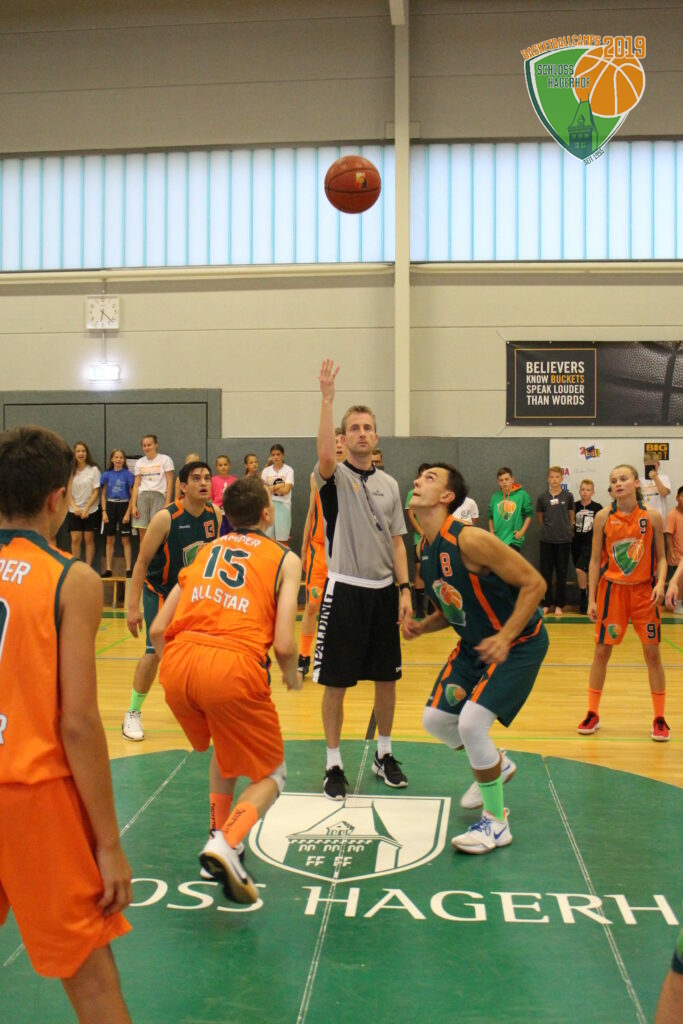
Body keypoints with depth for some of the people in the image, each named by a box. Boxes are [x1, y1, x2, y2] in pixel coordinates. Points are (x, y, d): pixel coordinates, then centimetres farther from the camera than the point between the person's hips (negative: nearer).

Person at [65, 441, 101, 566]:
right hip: (74, 511, 2)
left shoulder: (93, 470, -2)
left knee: (89, 539, 1)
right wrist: (75, 507, -11)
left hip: (91, 510, -2)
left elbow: (96, 492, -4)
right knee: (75, 539, -2)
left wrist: (86, 509, -11)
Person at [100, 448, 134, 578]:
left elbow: (132, 495, -3)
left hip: (124, 506, -3)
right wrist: (104, 512, 1)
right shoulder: (107, 474, 6)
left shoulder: (128, 474, -3)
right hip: (110, 506, 3)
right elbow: (104, 495, 10)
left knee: (126, 540, -1)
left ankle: (128, 569, 1)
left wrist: (128, 513, -10)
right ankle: (108, 569, 11)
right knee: (109, 540, 6)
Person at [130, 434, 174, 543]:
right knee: (142, 535, 2)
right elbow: (136, 485, 12)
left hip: (159, 496, -4)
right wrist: (133, 505, 2)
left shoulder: (165, 460, 2)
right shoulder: (139, 462, 15)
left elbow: (169, 483, -2)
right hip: (142, 496, 4)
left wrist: (167, 503, -11)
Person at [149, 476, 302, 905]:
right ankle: (227, 844, -9)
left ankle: (221, 837, 31)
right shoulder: (285, 559, 12)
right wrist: (293, 677, 21)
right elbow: (283, 644, 0)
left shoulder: (205, 551, 24)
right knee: (271, 774, 15)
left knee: (226, 747, 34)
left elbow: (157, 631, 18)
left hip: (179, 661, 5)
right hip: (234, 666, -5)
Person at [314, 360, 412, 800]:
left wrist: (404, 590, 2)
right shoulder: (336, 477, -3)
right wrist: (327, 398, -31)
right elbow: (325, 457, -28)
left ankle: (384, 755, 29)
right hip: (345, 590, -4)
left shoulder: (389, 484, 10)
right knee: (336, 681, 1)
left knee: (387, 678, 12)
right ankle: (335, 764, 15)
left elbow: (396, 541, 10)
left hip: (383, 590, 4)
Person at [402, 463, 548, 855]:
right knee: (435, 719, 9)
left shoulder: (470, 539, -27)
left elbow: (534, 583, -24)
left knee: (471, 722, -20)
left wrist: (505, 637, -30)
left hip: (520, 643, -9)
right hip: (475, 645, 9)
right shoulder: (425, 549, 0)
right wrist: (421, 627, -4)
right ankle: (497, 765, 37)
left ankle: (497, 823, 0)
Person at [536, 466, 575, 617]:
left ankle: (559, 605, 13)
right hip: (546, 540, 1)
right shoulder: (542, 497, 1)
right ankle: (547, 603, 16)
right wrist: (548, 529, 7)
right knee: (546, 573, 5)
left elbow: (571, 516, 11)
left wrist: (568, 530, 10)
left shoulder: (568, 496, 0)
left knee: (561, 573, 4)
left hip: (564, 540, -1)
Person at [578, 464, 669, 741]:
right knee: (601, 651, 5)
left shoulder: (652, 516, -4)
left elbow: (661, 557, 2)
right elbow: (596, 560, 1)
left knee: (652, 653, 2)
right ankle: (592, 714, 18)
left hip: (644, 590, 0)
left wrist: (660, 583, -17)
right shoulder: (603, 517, -4)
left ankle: (659, 718, 15)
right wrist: (591, 599, -2)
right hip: (612, 589, 0)